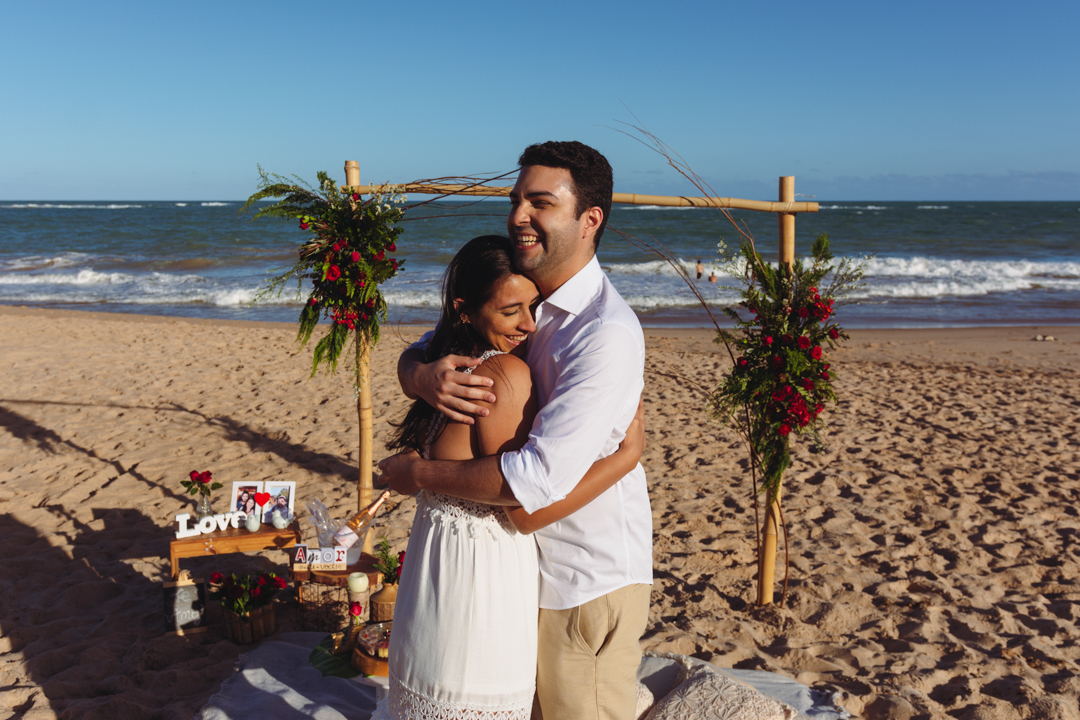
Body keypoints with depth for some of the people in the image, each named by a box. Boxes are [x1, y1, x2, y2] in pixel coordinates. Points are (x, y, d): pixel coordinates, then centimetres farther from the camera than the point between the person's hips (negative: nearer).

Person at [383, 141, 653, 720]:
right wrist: (424, 378, -20)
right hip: (519, 562, 8)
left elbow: (542, 478, -31)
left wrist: (416, 473, -19)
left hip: (586, 580, -8)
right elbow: (412, 357, 6)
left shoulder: (606, 335, -26)